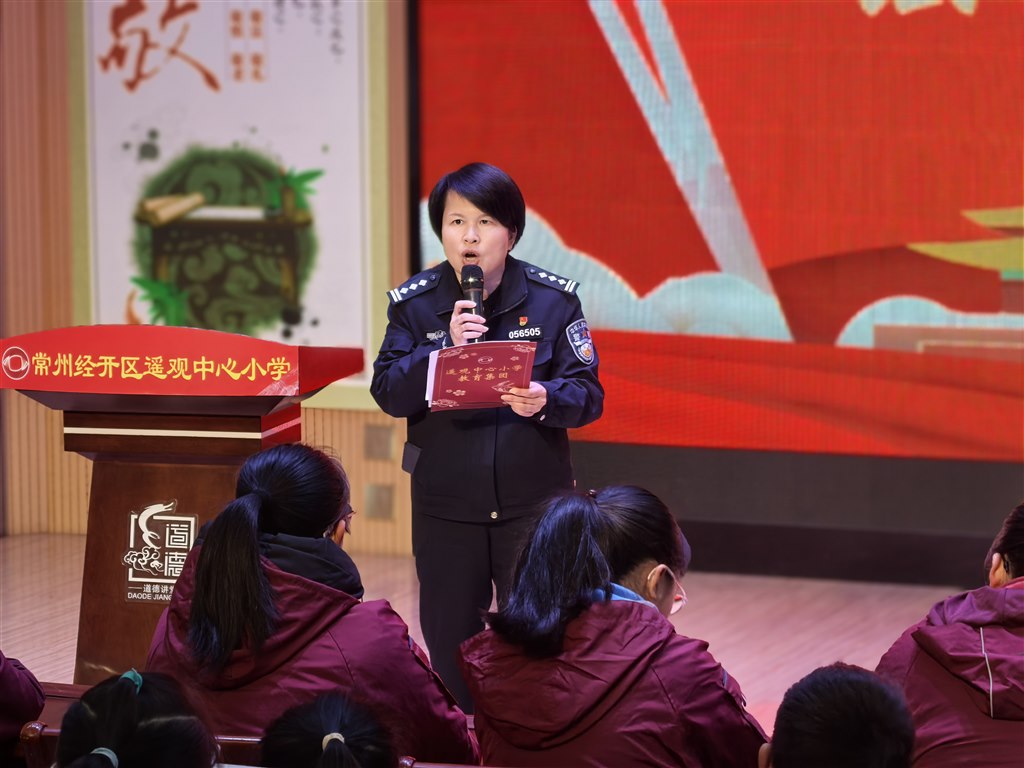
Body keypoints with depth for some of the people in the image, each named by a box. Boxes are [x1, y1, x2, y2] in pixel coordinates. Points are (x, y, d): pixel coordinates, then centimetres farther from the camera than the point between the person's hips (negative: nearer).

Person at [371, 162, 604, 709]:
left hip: (533, 500, -1)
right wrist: (445, 347, -22)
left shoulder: (553, 300, -2)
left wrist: (546, 400, -26)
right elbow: (387, 393, -8)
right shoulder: (413, 303, 0)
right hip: (445, 505, 1)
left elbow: (588, 393, -5)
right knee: (449, 643, 10)